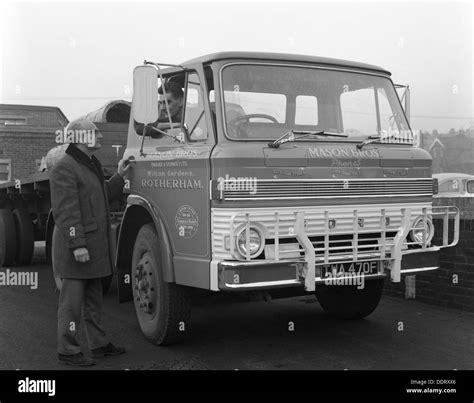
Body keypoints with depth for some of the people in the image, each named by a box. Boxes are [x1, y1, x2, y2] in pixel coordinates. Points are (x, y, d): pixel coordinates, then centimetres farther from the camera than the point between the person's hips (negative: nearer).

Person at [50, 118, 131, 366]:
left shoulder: (91, 165, 17)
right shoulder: (65, 168, -14)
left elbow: (101, 197, 23)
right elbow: (66, 211, -20)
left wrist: (119, 176, 16)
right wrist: (78, 245, -25)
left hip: (95, 244, 10)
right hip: (75, 246, -9)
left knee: (94, 299, 16)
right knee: (72, 301, -2)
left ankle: (99, 344, 25)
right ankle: (67, 351, 7)